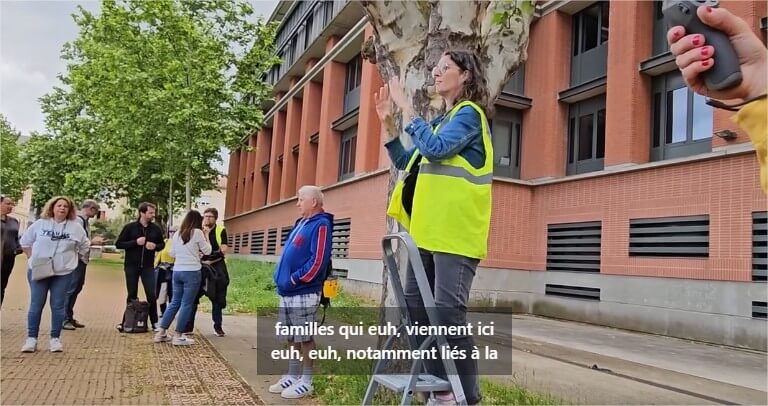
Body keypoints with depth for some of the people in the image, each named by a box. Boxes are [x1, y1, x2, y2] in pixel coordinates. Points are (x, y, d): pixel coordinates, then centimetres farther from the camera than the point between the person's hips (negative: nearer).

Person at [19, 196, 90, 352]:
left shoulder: (76, 227, 0)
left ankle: (55, 339, 11)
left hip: (63, 273, 0)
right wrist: (33, 258, 7)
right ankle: (31, 339, 10)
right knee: (36, 305, 2)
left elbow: (85, 246, 12)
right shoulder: (40, 224, 0)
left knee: (58, 306, 2)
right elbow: (25, 241, 12)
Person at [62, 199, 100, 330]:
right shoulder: (78, 220, -13)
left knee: (77, 287, 15)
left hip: (82, 260, 10)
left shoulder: (85, 221, 16)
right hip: (77, 260, -10)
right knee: (71, 289, -4)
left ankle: (69, 317, 23)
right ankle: (65, 318, 3)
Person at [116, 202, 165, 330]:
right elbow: (118, 244, -3)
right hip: (131, 266, -1)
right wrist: (135, 242, -16)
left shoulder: (156, 229, 3)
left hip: (148, 266, 1)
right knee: (132, 295, 9)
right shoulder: (130, 227, -3)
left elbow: (162, 244, 13)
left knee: (151, 295, -3)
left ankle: (154, 322, 4)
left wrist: (155, 246, -10)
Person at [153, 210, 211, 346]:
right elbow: (207, 251, -1)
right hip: (192, 272, -6)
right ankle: (178, 336, 2)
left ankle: (161, 333, 17)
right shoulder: (197, 232, -7)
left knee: (174, 302, 15)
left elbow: (172, 253, 19)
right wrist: (206, 236, 11)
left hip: (177, 271, 6)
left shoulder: (177, 234, 12)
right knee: (187, 304, 0)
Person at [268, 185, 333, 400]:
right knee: (292, 338, 15)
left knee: (305, 338, 0)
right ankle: (292, 377, 26)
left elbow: (318, 261, -21)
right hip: (287, 292, 9)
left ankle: (306, 382, 10)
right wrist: (281, 277, 11)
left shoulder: (320, 225, -13)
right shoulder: (301, 223, 16)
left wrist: (295, 279, -16)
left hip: (304, 293, -9)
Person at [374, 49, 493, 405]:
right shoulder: (442, 120, 22)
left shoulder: (469, 113, -3)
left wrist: (405, 108, -12)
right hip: (427, 229, 9)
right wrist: (386, 122, 15)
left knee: (448, 311, -11)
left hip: (454, 230, -9)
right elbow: (406, 163, 23)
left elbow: (436, 149, -20)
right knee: (415, 304, 8)